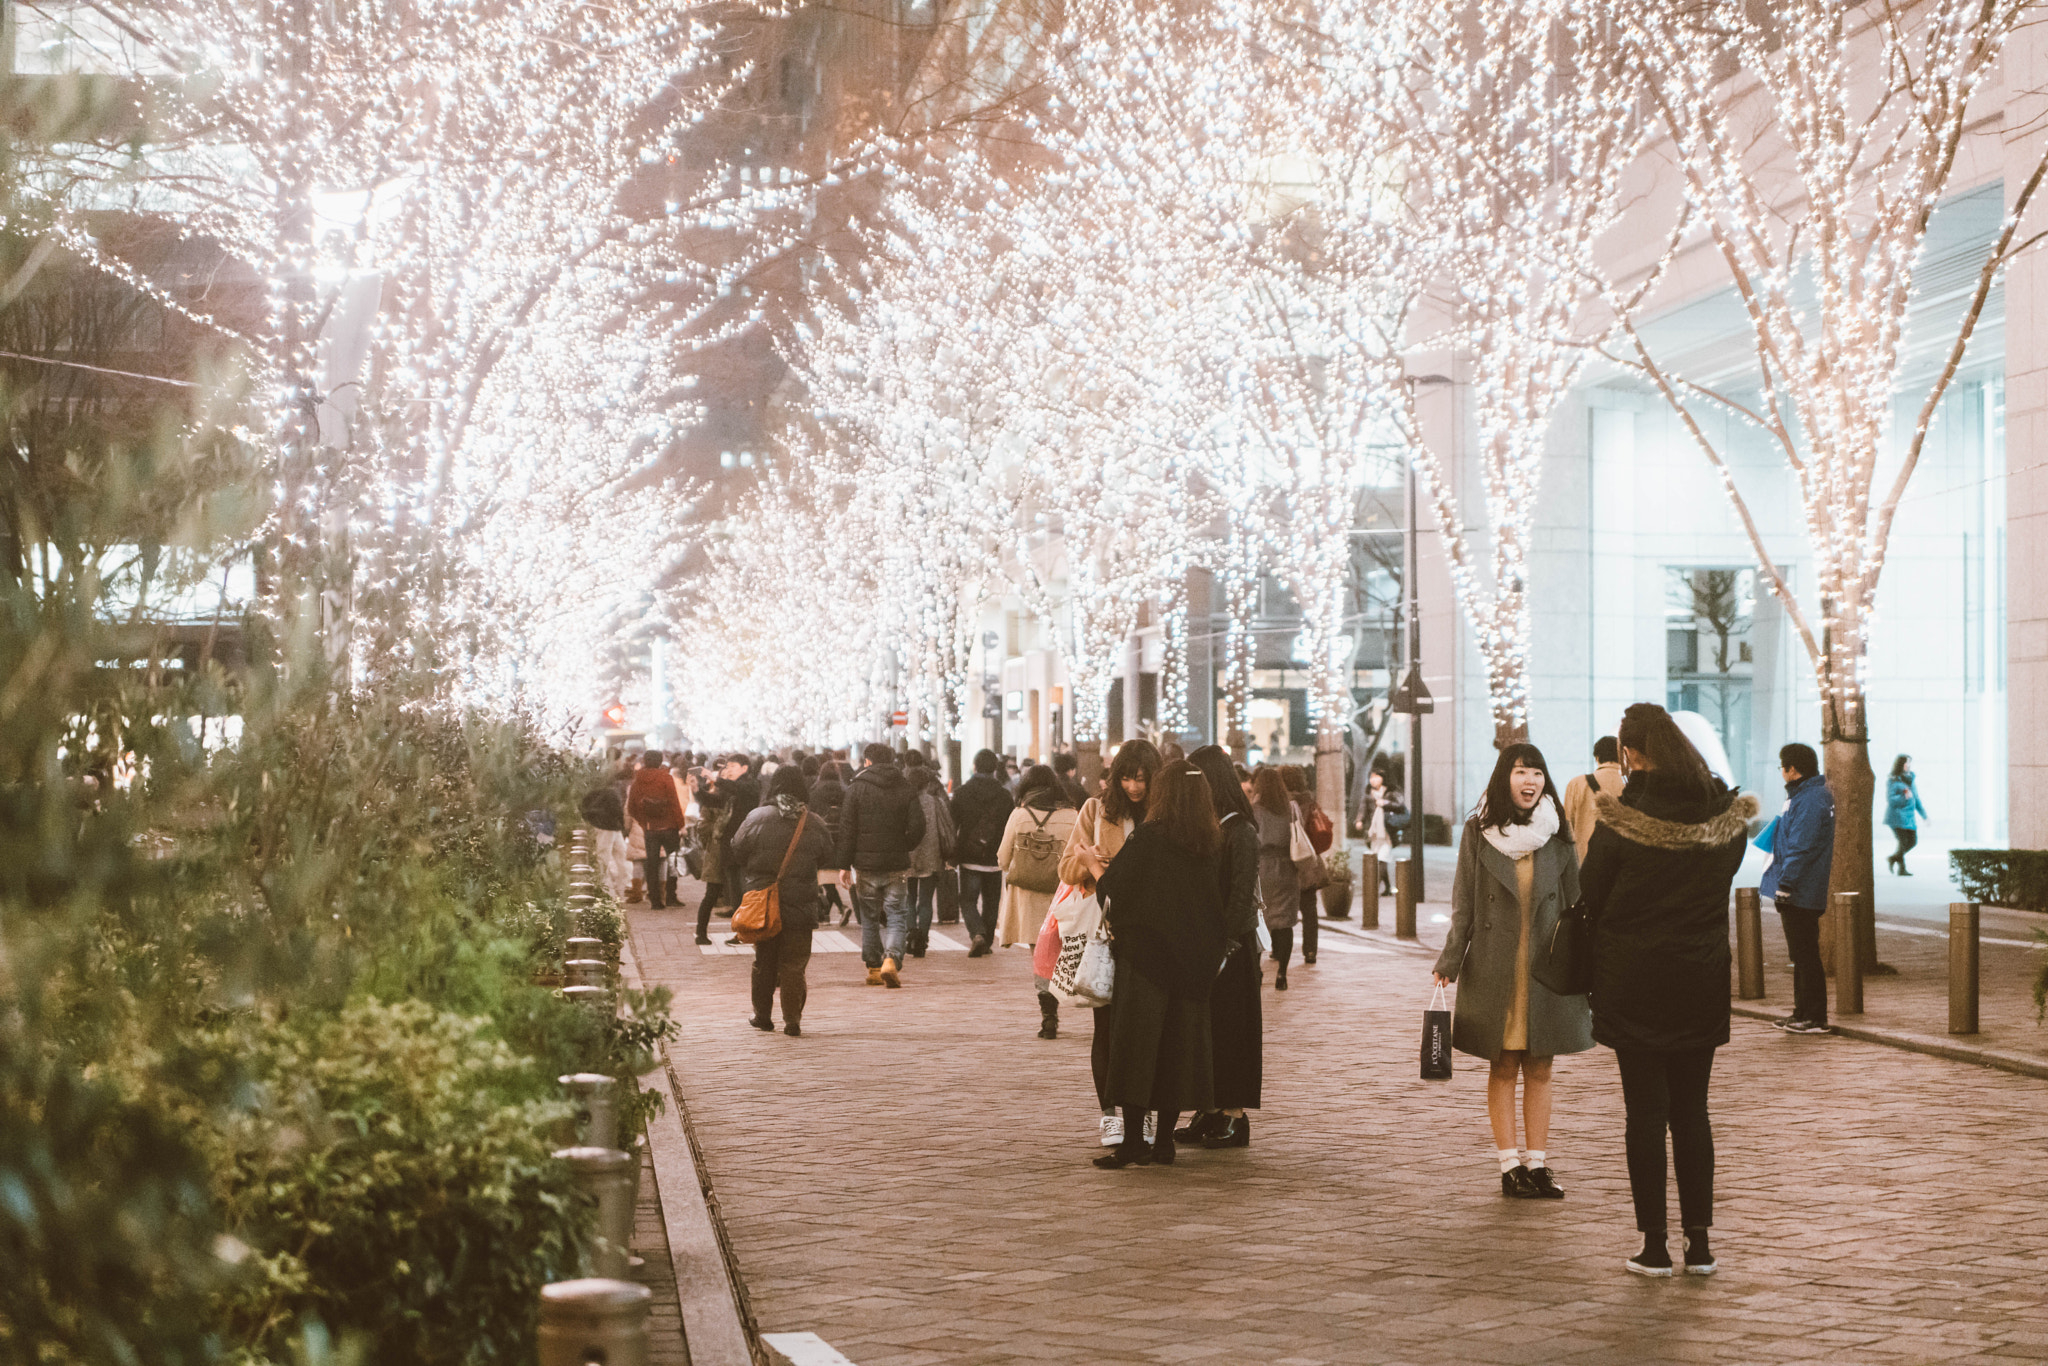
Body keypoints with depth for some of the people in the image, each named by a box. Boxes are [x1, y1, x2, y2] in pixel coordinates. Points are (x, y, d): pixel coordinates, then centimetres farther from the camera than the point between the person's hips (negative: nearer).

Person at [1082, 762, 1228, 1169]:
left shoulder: (1147, 837, -12)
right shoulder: (1213, 843, 4)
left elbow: (1111, 886, -8)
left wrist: (1091, 861, 12)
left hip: (1146, 954, -5)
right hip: (1194, 961, 5)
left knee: (1137, 1043, 0)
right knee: (1180, 1043, 10)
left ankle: (1132, 1142, -3)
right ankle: (1164, 1141, 11)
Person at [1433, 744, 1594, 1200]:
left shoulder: (1557, 833, 5)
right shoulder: (1479, 831, 0)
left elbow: (1575, 902, 8)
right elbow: (1464, 905, 2)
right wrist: (1449, 963, -3)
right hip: (1494, 967, -1)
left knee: (1539, 1069, 5)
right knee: (1503, 1068, 3)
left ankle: (1537, 1163, 11)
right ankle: (1510, 1165, 7)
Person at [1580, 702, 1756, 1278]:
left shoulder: (1620, 818, -16)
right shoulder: (1725, 814, -3)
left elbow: (1590, 895, -8)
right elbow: (1726, 873, 10)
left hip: (1634, 980, -4)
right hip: (1702, 978, 4)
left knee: (1646, 1113, 3)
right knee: (1692, 1112, 12)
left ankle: (1654, 1246, 5)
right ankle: (1699, 1242, 12)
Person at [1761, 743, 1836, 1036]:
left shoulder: (1810, 800, -18)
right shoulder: (1801, 795, 15)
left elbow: (1800, 848, -23)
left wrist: (1785, 884, -23)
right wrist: (1783, 883, 24)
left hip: (1800, 892, -11)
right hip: (1797, 894, 11)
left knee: (1805, 955, -6)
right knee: (1801, 955, 16)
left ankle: (1816, 1019, -3)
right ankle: (1803, 1012, 23)